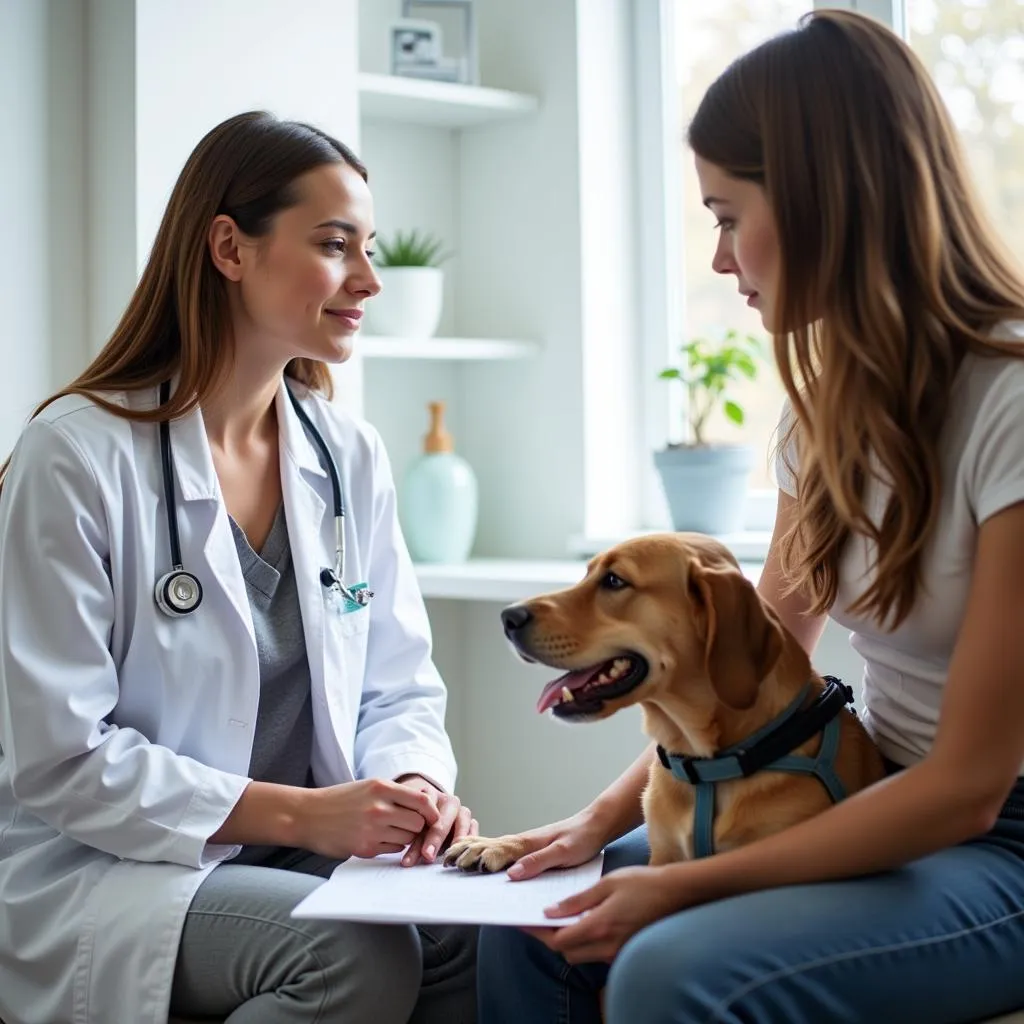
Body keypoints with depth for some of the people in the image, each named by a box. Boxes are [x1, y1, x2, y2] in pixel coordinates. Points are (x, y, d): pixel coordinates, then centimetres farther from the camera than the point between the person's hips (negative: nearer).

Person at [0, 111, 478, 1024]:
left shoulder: (349, 456, 4)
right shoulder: (79, 454, -13)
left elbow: (397, 689, 8)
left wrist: (416, 786, -15)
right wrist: (298, 812, -22)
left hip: (309, 847, 5)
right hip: (99, 871, -5)